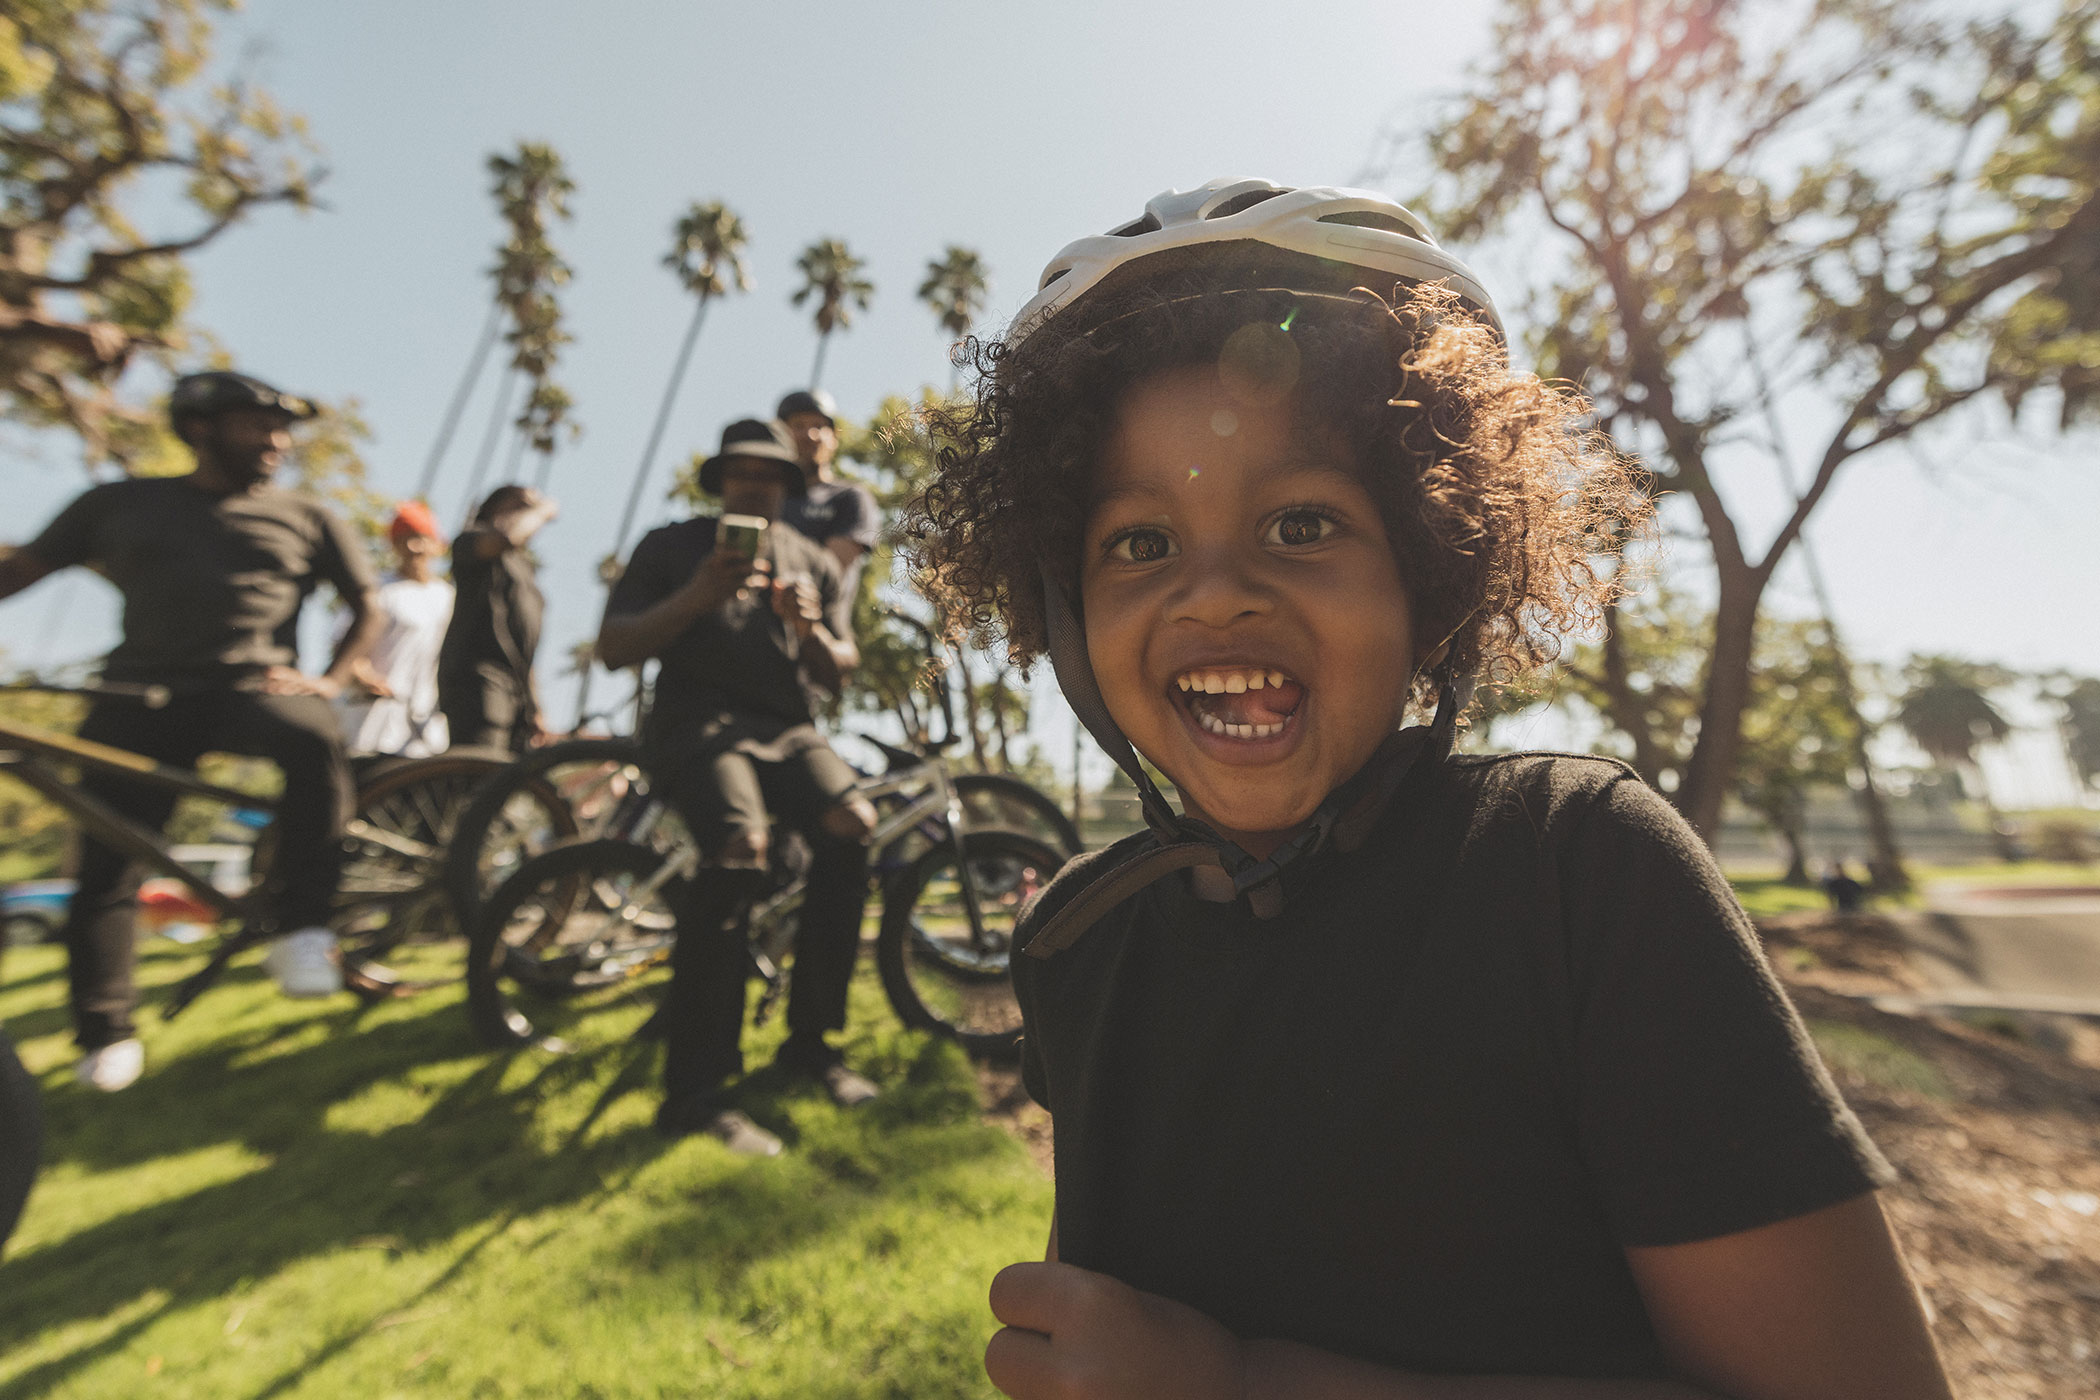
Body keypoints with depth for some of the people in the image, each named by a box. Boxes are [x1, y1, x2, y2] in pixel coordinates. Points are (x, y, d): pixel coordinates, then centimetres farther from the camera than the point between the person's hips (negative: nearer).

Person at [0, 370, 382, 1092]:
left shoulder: (308, 518, 11)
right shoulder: (120, 503, 14)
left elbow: (366, 608, 11)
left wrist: (329, 680, -1)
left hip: (251, 690, -1)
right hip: (141, 697, 2)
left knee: (314, 738, -36)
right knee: (107, 870, -1)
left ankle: (301, 930, -26)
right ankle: (105, 1037, 15)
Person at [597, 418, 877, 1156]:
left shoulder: (816, 563, 19)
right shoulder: (671, 547, 11)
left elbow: (840, 673, 10)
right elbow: (613, 646, 0)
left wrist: (811, 631, -12)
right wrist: (693, 598, -16)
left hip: (787, 728, 4)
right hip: (698, 725, -3)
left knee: (852, 823, -27)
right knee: (742, 849, -33)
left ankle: (810, 1039, -10)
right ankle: (693, 1088, -20)